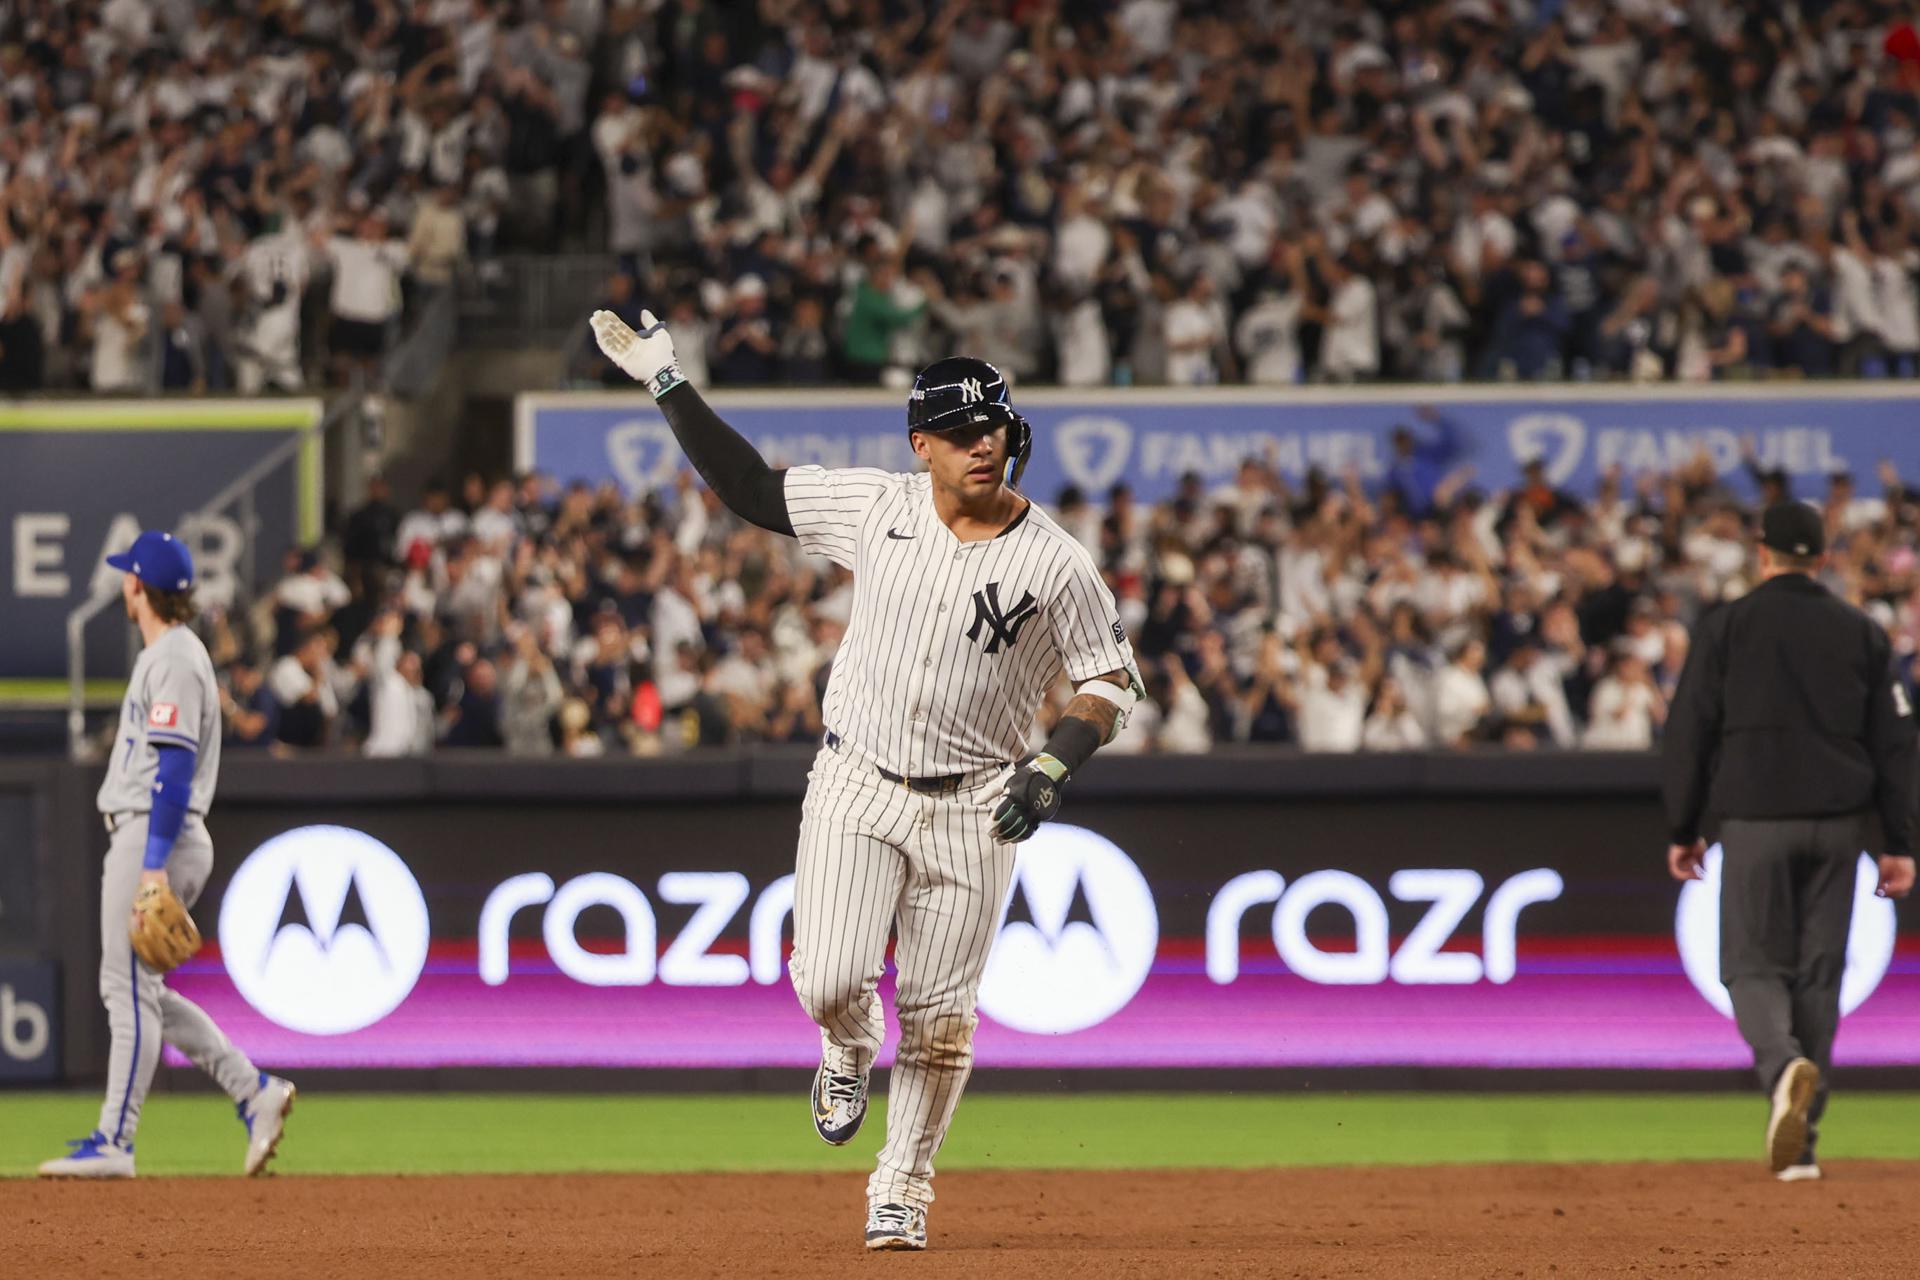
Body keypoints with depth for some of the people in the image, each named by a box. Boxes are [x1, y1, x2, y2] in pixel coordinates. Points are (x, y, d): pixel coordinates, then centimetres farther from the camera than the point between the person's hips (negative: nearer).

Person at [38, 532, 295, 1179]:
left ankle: (114, 1142, -8)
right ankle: (252, 1090, 10)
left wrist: (155, 868, -25)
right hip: (140, 836, 11)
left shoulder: (175, 660, -14)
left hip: (156, 836, -11)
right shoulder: (163, 654, 18)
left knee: (131, 989, -8)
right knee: (138, 990, 13)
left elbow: (175, 768, -21)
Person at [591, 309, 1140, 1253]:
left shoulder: (1055, 563, -7)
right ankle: (849, 1052, 23)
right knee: (829, 981, -14)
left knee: (940, 1019, 1)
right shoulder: (875, 509, -2)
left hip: (972, 809, -1)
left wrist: (1053, 768, -16)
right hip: (857, 787, 1)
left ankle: (902, 1190, 19)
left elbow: (1109, 681, 0)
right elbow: (749, 488, 7)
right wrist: (667, 384, 2)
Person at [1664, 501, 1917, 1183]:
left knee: (1754, 966, 3)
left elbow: (1688, 733, -1)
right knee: (1819, 973, 8)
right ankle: (1800, 1142, 7)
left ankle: (1786, 1066, -29)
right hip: (1838, 821, 2)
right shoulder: (1862, 633, 8)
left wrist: (1683, 831, 7)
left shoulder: (1725, 626, 1)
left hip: (1756, 820, -2)